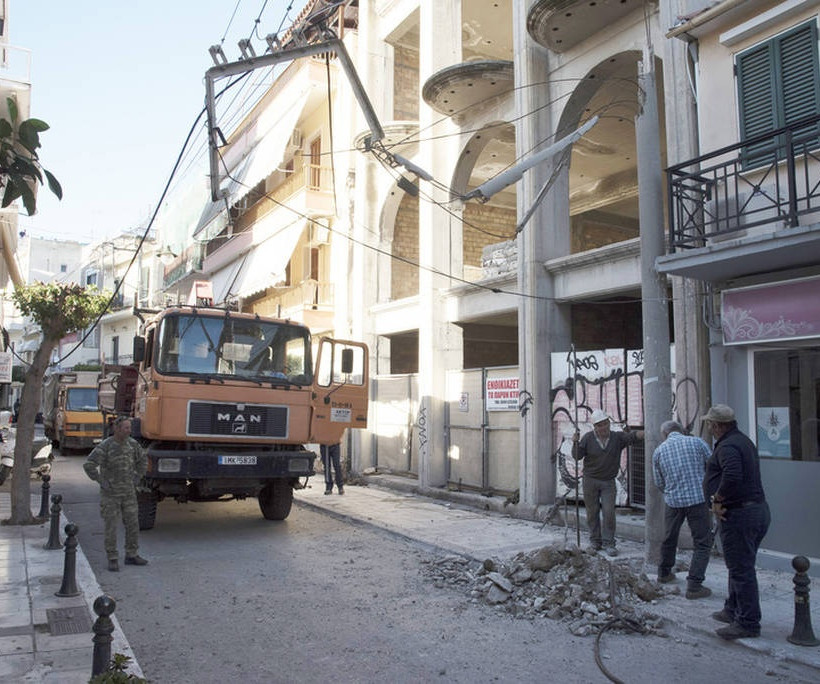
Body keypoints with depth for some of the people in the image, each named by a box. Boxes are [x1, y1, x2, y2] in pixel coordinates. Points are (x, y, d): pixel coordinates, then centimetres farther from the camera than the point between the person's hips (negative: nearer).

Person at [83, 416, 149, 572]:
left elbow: (142, 461, 15)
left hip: (128, 493, 5)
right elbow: (88, 466, -22)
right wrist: (102, 482, -18)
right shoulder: (104, 447, -17)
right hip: (110, 494, -5)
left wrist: (137, 478, 7)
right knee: (111, 526, 1)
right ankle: (113, 559, 12)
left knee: (133, 524, 7)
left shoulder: (132, 443, -1)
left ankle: (131, 555, 19)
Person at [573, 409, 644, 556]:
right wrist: (575, 443, -24)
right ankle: (595, 541, 18)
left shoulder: (617, 438, -3)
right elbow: (577, 456, -5)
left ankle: (608, 543, 3)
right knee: (592, 512, 6)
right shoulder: (588, 438, -6)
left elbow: (632, 436, -18)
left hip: (608, 482, 0)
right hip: (590, 480, 0)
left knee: (609, 512, -5)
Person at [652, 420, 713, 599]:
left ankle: (664, 573, 40)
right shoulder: (697, 442, -1)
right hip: (698, 498, -3)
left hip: (673, 501, 3)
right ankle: (694, 585, -2)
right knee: (703, 543, 5)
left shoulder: (659, 451, 5)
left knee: (669, 539, 23)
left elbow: (658, 482, 9)